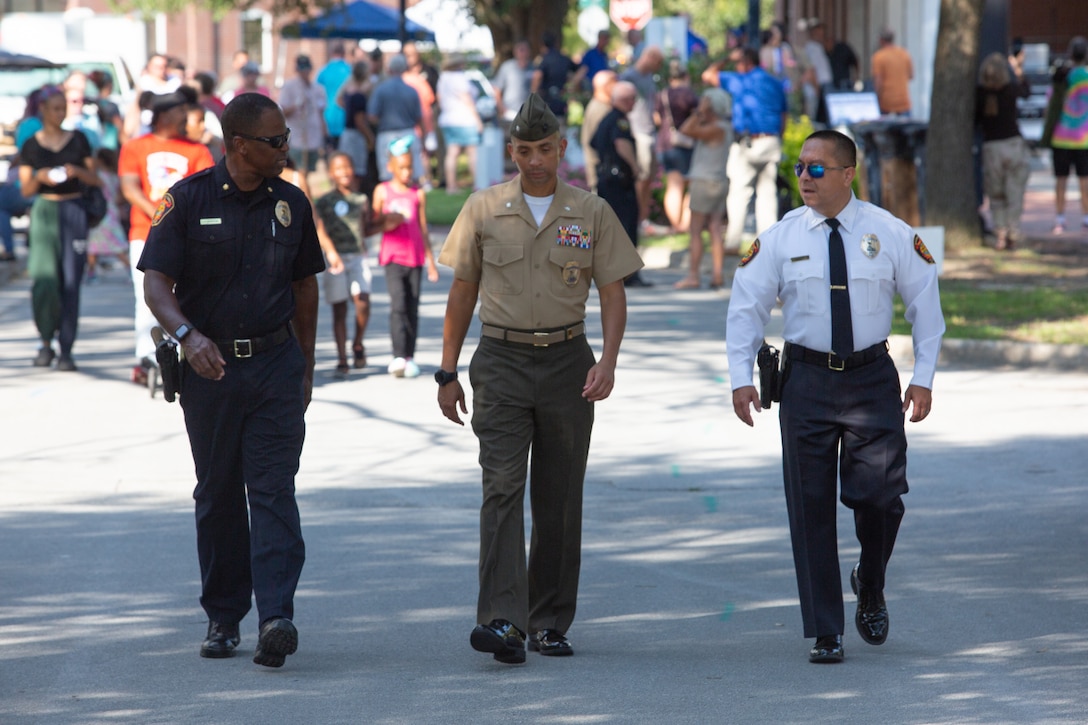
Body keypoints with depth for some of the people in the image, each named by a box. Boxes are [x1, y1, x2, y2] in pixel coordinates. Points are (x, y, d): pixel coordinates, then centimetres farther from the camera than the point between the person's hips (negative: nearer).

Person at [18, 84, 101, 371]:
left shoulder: (78, 140, 7)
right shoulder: (31, 146, 5)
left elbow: (94, 180, 8)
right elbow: (25, 189, 5)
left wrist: (78, 172, -11)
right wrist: (39, 178, -15)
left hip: (73, 210, 1)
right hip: (44, 212, 0)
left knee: (71, 281, -5)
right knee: (43, 279, -10)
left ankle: (66, 350, -2)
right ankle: (46, 342, 10)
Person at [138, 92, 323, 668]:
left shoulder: (291, 204, 6)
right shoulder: (188, 200, -3)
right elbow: (156, 281, -9)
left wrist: (304, 367, 18)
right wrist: (187, 335, -27)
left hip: (275, 363, 1)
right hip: (209, 365, -1)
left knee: (273, 490, -10)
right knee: (218, 495, 8)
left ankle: (276, 616, -20)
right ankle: (223, 617, 17)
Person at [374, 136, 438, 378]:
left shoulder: (418, 194, 8)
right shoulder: (382, 191, 5)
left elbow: (423, 229, 12)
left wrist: (431, 261, 11)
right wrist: (387, 222, -13)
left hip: (415, 258, 2)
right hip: (393, 257, -2)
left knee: (413, 308, 3)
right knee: (398, 305, -16)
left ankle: (410, 358, 9)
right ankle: (399, 356, -21)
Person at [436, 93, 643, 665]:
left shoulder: (591, 213, 4)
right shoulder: (484, 210, 4)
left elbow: (613, 294, 4)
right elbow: (462, 292, 10)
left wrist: (607, 362, -11)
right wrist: (448, 372, 8)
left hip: (566, 359, 1)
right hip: (501, 361, -1)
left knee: (559, 499, 5)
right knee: (502, 487, -14)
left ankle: (549, 622, 14)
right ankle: (500, 620, -23)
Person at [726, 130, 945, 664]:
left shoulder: (889, 234, 0)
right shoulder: (780, 239, 1)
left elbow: (924, 303, 7)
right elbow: (746, 308, 5)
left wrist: (923, 377, 1)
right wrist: (741, 377, -5)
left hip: (872, 378, 0)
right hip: (807, 378, 1)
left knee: (879, 496, -7)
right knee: (812, 506, 0)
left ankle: (870, 588, 25)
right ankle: (825, 633, 8)